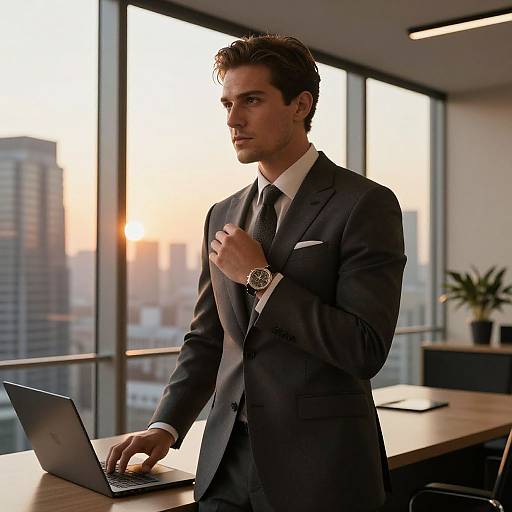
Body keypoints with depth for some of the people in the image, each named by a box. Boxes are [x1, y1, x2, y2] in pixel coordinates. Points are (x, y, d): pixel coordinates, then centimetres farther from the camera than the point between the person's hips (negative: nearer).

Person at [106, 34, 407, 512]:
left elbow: (366, 351, -17)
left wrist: (260, 277, -15)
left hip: (317, 469, -5)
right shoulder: (222, 216, 9)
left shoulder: (366, 204, -10)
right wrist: (166, 426, 0)